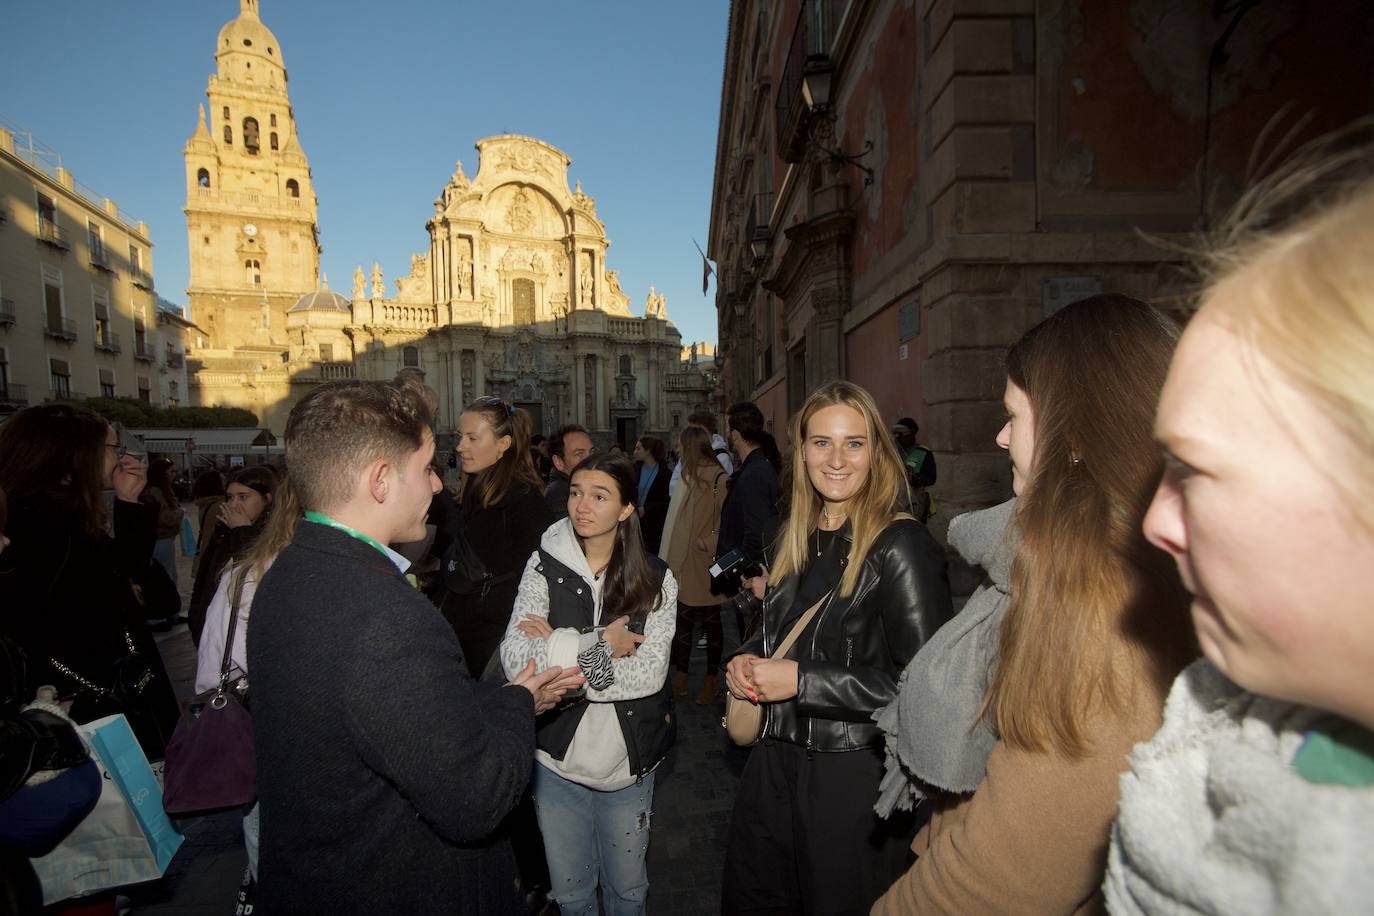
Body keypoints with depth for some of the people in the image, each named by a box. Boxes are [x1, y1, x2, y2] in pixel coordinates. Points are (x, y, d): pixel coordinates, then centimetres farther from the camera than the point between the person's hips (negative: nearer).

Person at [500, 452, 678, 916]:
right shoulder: (544, 566, -8)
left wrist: (558, 648, -20)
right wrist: (598, 643, -24)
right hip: (557, 760, 0)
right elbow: (514, 659, -18)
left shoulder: (656, 579, -8)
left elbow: (650, 674, -18)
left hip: (629, 763, 0)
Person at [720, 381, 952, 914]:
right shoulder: (795, 536, 4)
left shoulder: (901, 546, -17)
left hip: (854, 775, -6)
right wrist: (745, 660, -2)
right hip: (775, 762, 7)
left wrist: (801, 680, -21)